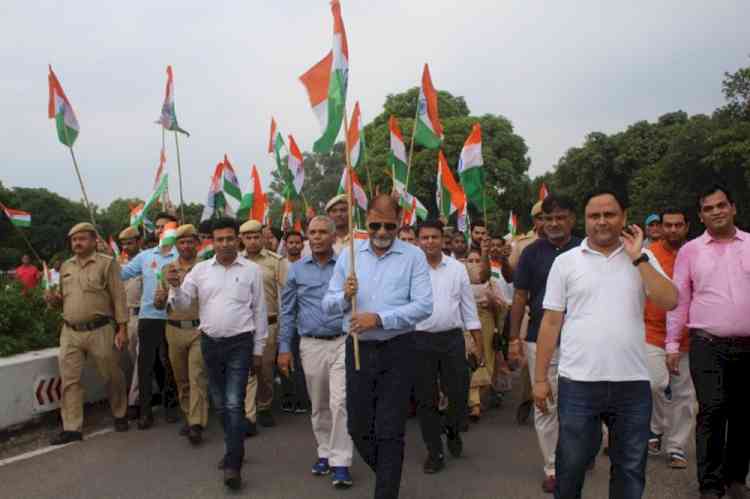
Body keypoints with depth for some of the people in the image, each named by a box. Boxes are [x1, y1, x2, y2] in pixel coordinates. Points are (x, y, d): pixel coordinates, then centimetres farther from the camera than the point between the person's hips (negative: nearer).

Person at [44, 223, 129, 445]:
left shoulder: (107, 263, -3)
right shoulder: (65, 267, 14)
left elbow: (119, 297, -7)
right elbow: (61, 299, 22)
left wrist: (122, 328, -13)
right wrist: (53, 298, -3)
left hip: (99, 331, -4)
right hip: (70, 332, 5)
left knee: (112, 376, 7)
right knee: (69, 380, 3)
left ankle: (120, 415, 27)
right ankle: (72, 428, 10)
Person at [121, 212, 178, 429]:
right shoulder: (145, 256, 9)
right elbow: (121, 274, 7)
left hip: (172, 318, -3)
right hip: (147, 316, 3)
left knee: (169, 364, 8)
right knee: (146, 363, 4)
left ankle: (169, 405, 23)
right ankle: (145, 410, 11)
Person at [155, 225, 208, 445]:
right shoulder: (167, 269, 11)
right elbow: (158, 304, 9)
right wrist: (168, 285, -8)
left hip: (199, 329, -4)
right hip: (175, 330, 4)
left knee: (197, 377, -9)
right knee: (181, 379, 12)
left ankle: (196, 425, -10)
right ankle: (188, 416, 26)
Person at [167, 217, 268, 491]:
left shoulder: (252, 270, -2)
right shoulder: (200, 269, 4)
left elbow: (259, 312, 1)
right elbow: (182, 304, 1)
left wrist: (258, 349, 2)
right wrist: (175, 287, -21)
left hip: (240, 344, -3)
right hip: (209, 343, 4)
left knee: (234, 404, -9)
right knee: (219, 403, 15)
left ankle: (233, 465, -4)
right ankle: (235, 448, 34)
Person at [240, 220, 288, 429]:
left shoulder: (275, 261, 1)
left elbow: (284, 293, 0)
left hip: (269, 323, 0)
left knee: (266, 369, 12)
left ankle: (264, 408, 31)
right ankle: (248, 417, -2)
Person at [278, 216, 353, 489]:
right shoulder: (297, 270, 5)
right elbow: (288, 311, 8)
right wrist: (284, 347, 4)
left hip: (342, 342, -3)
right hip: (311, 345, 3)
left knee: (339, 403, -10)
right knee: (319, 406, 14)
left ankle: (340, 462, -1)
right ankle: (325, 452, 31)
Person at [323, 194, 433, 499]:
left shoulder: (413, 256, -4)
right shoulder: (349, 254, 6)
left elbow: (424, 305, -14)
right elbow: (328, 304, 6)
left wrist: (379, 319, -22)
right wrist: (345, 296, -17)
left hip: (397, 351, -3)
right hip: (358, 349, 4)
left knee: (390, 431, 2)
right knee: (358, 426, 13)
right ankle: (388, 475, 39)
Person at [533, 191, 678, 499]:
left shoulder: (642, 259, 6)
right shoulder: (566, 262, 2)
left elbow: (669, 301, -8)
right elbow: (551, 322, 2)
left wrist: (637, 257, -8)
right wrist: (540, 378, 0)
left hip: (632, 382, 2)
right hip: (578, 382, -1)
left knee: (630, 468, 15)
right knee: (571, 465, 8)